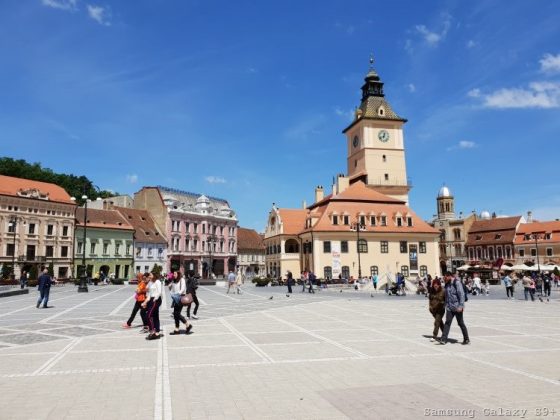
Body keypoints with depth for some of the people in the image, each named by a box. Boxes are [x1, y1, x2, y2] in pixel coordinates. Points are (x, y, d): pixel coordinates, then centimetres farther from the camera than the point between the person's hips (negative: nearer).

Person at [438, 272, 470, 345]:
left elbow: (461, 294, -17)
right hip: (449, 308, 6)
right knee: (447, 322, -1)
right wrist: (446, 305, 20)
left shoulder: (457, 283, -12)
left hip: (457, 308, -6)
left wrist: (461, 306, -22)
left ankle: (466, 339, 20)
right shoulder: (447, 284, 11)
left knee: (461, 323, 4)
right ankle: (443, 339, -4)